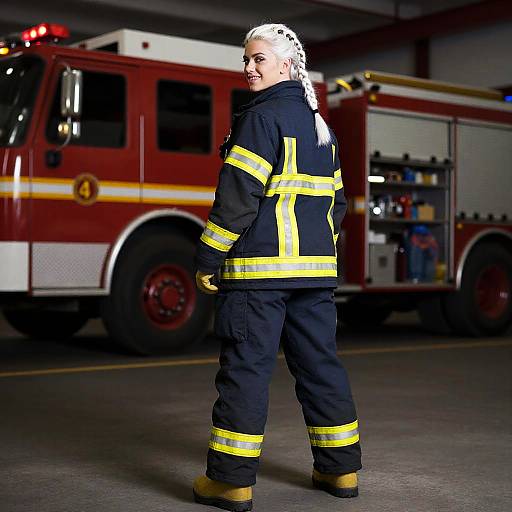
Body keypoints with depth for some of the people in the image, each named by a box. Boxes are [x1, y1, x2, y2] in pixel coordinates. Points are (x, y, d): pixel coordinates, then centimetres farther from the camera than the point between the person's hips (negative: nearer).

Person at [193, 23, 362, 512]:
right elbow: (336, 200, 22)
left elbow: (239, 196, -15)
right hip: (315, 269, 8)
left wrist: (208, 258, -11)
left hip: (259, 268, -8)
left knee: (246, 367, -3)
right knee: (320, 363, 13)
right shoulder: (321, 126, 18)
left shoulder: (262, 117, -8)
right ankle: (340, 468, 19)